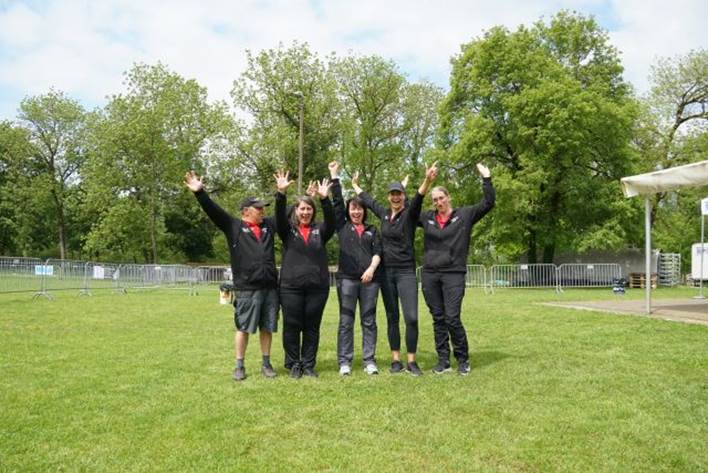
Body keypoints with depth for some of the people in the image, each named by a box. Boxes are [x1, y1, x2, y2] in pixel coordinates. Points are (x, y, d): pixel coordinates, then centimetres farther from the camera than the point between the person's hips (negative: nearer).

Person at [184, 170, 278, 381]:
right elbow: (213, 211, -7)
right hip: (247, 289, -4)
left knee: (267, 328, 10)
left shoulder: (268, 225, 14)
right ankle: (239, 366, 17)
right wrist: (200, 192, -18)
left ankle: (266, 364, 22)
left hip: (270, 287, 4)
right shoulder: (233, 227, 2)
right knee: (243, 327, 4)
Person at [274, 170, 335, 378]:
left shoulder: (320, 230, 8)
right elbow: (279, 216, -12)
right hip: (291, 287, -1)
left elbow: (331, 221, -10)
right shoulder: (288, 230, 6)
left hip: (317, 287, 1)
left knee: (312, 328, 8)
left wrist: (325, 199, -25)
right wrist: (281, 193, -27)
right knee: (291, 327, 4)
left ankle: (309, 364, 20)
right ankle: (293, 364, 19)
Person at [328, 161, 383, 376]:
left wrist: (372, 268, -11)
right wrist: (334, 175, 10)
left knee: (369, 321, 4)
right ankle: (344, 362, 5)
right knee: (346, 321, 1)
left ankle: (369, 360, 9)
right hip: (347, 278, -1)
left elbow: (377, 252, 6)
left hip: (370, 278, 2)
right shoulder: (342, 226, 12)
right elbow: (337, 201, 8)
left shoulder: (372, 230, 16)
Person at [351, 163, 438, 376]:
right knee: (392, 318, 9)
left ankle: (411, 361, 1)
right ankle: (395, 360, 16)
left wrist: (427, 181, -44)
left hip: (406, 272, -4)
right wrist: (355, 186, 42)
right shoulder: (384, 214, 10)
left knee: (411, 318, -11)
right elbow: (368, 200, 27)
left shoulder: (410, 213, -4)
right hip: (386, 272, 5)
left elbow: (418, 199, -25)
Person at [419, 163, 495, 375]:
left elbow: (488, 203, -2)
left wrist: (487, 179, -8)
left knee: (452, 318, -8)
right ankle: (443, 360, 17)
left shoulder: (465, 214, 2)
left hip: (454, 274, -3)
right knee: (438, 319, 8)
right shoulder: (427, 217, 10)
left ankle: (463, 360, 10)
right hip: (429, 274, 4)